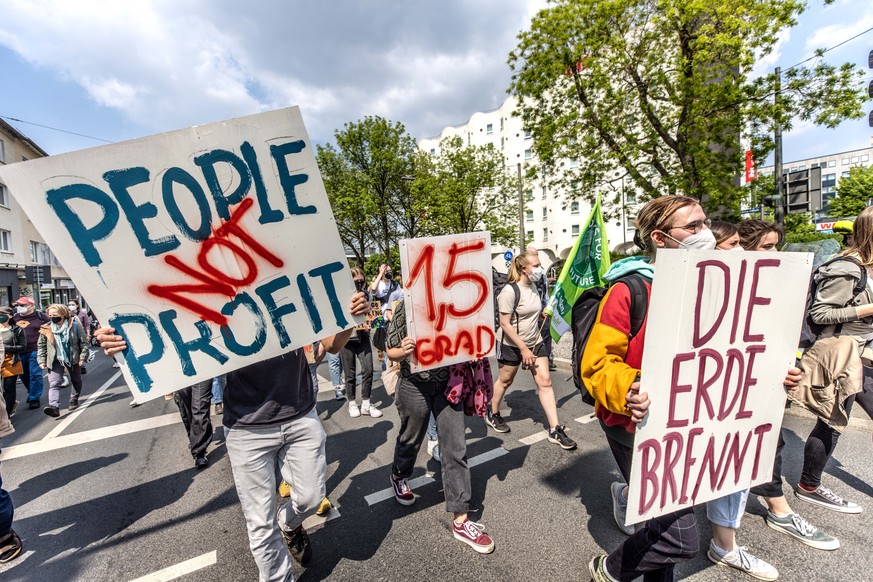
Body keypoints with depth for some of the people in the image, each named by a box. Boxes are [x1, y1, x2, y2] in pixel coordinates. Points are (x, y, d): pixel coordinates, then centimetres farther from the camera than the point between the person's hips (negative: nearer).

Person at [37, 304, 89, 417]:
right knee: (54, 383, -14)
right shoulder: (46, 328, -3)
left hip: (74, 359, 0)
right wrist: (41, 360, 1)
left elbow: (84, 342, -6)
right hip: (56, 360, 0)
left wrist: (83, 357, -11)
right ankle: (54, 407, -23)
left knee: (76, 381, 15)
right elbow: (41, 345, 7)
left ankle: (74, 400, 34)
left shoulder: (74, 326, -9)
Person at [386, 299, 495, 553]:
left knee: (456, 449, 4)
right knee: (411, 439, 21)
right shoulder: (406, 307, -14)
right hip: (416, 387, -2)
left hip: (448, 384, 3)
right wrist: (403, 351, -30)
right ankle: (398, 477, 55)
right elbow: (392, 351, -8)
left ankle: (460, 520, 19)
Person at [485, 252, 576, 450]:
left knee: (545, 382, 0)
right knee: (504, 381, 11)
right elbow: (505, 324, -22)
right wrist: (523, 349, -21)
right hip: (512, 346, -6)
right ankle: (493, 415, 35)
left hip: (535, 343, 6)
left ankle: (555, 430, 6)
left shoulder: (533, 287, 3)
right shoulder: (510, 291, -21)